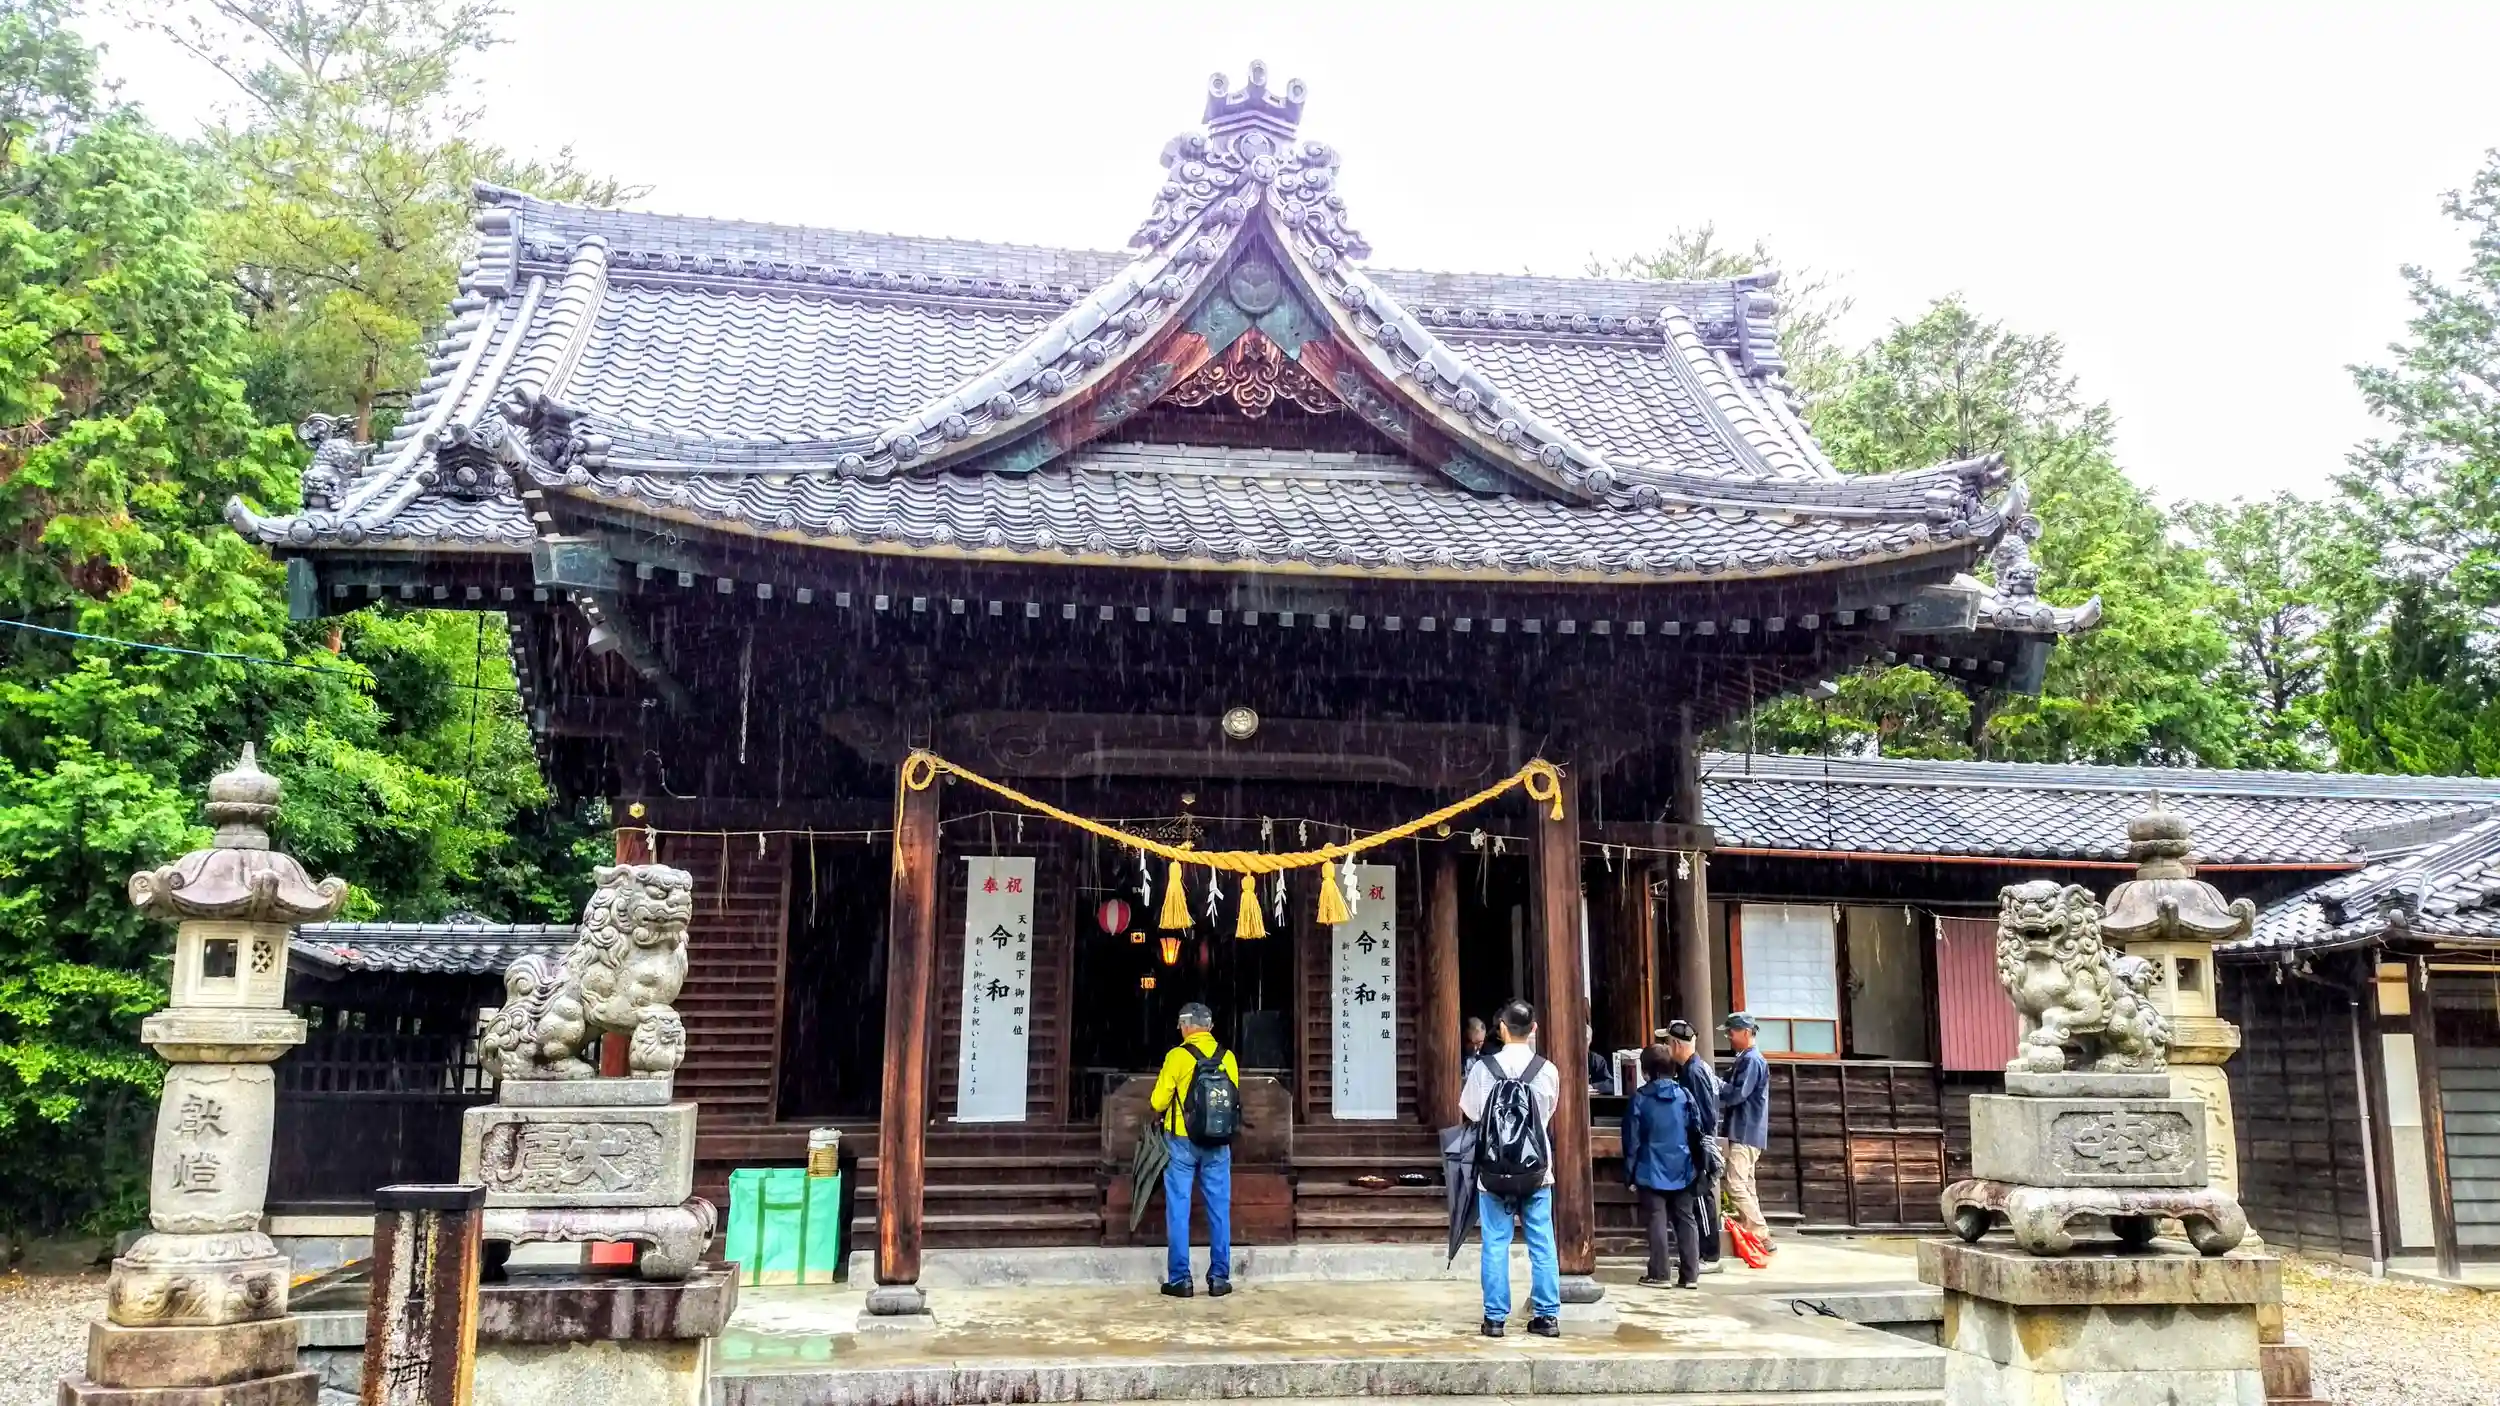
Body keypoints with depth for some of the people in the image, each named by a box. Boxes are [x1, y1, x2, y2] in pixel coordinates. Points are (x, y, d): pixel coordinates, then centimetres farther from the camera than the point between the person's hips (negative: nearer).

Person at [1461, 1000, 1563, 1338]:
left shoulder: (1483, 1068, -9)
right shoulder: (1547, 1070, -6)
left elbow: (1470, 1112, 3)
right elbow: (1549, 1114, 8)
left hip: (1494, 1170, -1)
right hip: (1537, 1170, 1)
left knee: (1495, 1243, 5)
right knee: (1542, 1243, 9)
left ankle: (1495, 1317, 8)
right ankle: (1548, 1315, 12)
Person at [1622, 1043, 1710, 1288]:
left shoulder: (1640, 1098, -6)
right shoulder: (1685, 1095, 3)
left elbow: (1632, 1139, -5)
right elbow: (1697, 1134, 7)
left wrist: (1630, 1174, 2)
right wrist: (1699, 1167, 15)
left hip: (1652, 1172, -3)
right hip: (1682, 1171, 3)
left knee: (1657, 1222, 1)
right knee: (1687, 1221, 8)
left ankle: (1659, 1275, 1)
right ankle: (1690, 1275, 7)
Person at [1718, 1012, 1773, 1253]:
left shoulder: (1752, 1060, -14)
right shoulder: (1745, 1059, 18)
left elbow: (1737, 1094, -21)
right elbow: (1735, 1092, 19)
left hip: (1745, 1133, -10)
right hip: (1744, 1132, 10)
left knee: (1736, 1186, -12)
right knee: (1744, 1185, 10)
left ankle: (1762, 1236, -11)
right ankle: (1751, 1234, 13)